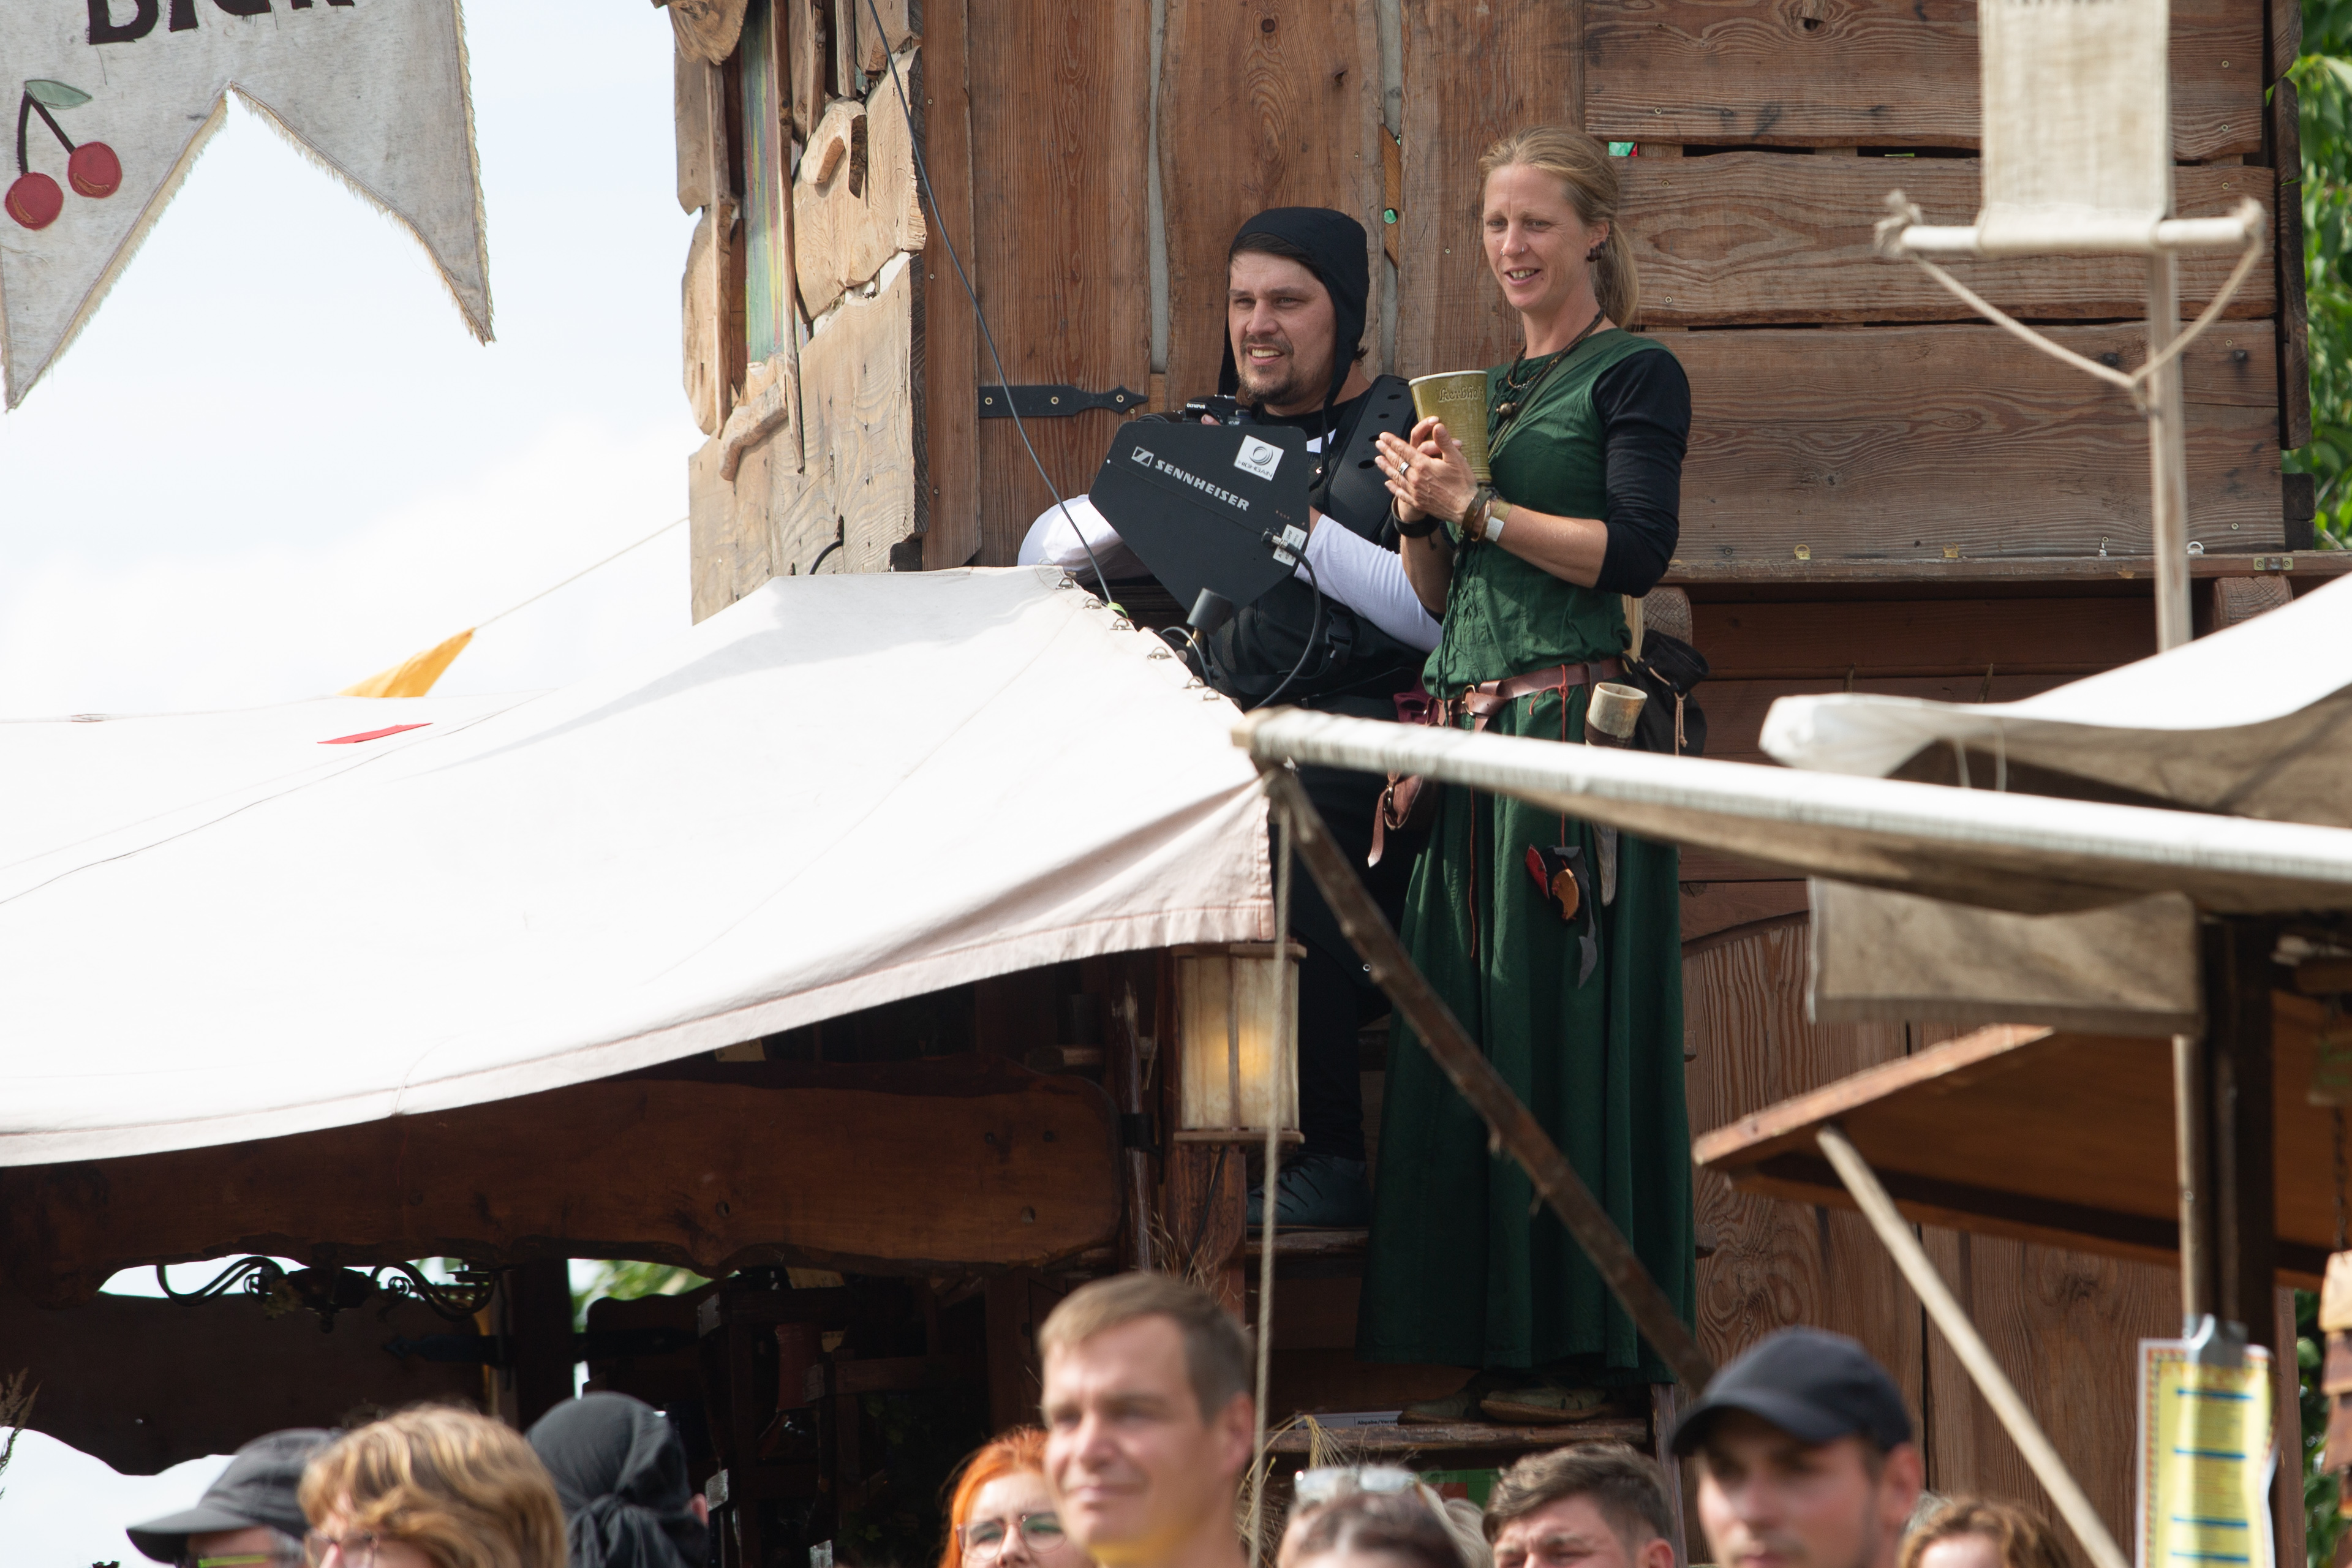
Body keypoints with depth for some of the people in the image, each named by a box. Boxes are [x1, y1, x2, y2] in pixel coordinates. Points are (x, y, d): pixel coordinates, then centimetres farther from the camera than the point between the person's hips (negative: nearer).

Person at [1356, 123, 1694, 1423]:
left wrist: (1476, 507, -12)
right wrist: (1422, 514, 1)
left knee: (1561, 1024, -8)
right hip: (1471, 730, 7)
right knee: (1465, 1029, 3)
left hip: (1575, 721, -7)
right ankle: (1493, 1353, 5)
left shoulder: (1632, 375, 0)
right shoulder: (1486, 389, 21)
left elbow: (1636, 550, -12)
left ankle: (1575, 1351, -6)